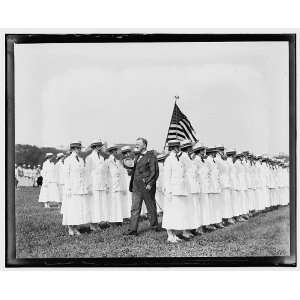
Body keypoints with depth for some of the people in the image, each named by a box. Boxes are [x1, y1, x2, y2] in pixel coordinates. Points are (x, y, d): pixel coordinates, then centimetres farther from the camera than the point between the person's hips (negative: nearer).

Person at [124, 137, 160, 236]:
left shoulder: (151, 156, -7)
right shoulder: (138, 157, 16)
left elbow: (154, 172, -12)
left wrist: (150, 184, -18)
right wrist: (132, 184, 13)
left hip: (147, 187, -7)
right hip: (136, 186, 7)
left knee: (151, 208, 6)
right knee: (135, 208, 1)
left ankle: (155, 226, 22)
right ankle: (133, 229, 0)